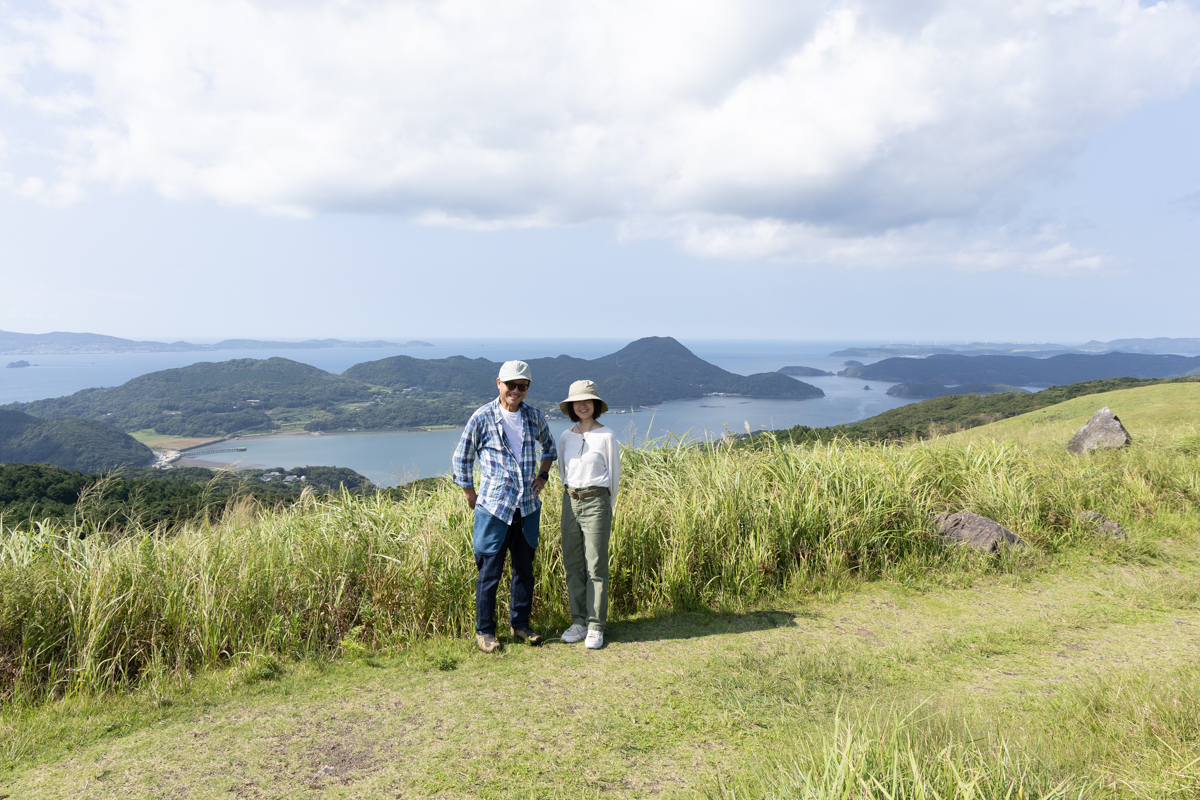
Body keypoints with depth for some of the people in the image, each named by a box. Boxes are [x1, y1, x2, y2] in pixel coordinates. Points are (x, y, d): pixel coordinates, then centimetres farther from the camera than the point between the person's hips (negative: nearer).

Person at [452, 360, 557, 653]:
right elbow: (462, 458, 2)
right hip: (494, 506, -4)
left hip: (528, 506, 4)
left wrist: (543, 475, 11)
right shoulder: (482, 418, -8)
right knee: (490, 571, 1)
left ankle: (520, 624, 28)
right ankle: (484, 631, 15)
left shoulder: (534, 416, 4)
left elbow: (550, 445, 24)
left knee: (525, 567, 12)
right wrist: (471, 496, 3)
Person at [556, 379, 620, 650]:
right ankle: (578, 621, 20)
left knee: (596, 567, -1)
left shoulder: (606, 436, -5)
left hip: (596, 503, -4)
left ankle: (596, 627, 8)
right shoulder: (565, 437, 7)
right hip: (570, 503, 5)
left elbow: (614, 475, 3)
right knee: (573, 565, 8)